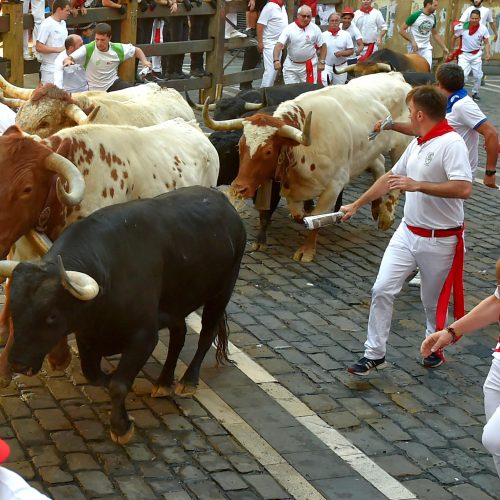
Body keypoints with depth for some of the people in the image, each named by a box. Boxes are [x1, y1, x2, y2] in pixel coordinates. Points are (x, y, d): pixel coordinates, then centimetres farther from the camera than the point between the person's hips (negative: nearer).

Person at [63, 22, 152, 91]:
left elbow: (137, 50, 12)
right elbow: (68, 59, -25)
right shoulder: (88, 49, -15)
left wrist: (144, 61, -5)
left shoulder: (117, 49, -4)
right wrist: (67, 61, -49)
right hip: (95, 90, -2)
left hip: (113, 84, 3)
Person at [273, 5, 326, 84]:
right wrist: (276, 60, -31)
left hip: (309, 66, 0)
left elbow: (323, 46, 6)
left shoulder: (315, 29, -3)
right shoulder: (289, 29, -7)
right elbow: (279, 45, -16)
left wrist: (321, 62, -1)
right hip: (291, 65, 0)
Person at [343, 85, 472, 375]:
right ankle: (375, 355, 9)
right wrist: (356, 205, 25)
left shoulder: (451, 143, -20)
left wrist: (418, 185, -29)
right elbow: (390, 178, 21)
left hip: (439, 240, -7)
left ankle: (435, 347, 37)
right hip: (408, 232, 7)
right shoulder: (417, 144, 8)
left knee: (433, 301, 12)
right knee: (382, 290, 1)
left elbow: (464, 189, -32)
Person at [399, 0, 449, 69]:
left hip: (426, 47, 5)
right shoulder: (415, 15, -14)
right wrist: (412, 41, -20)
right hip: (414, 47, -5)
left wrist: (444, 48, 13)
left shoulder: (433, 17, 3)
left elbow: (435, 34, 18)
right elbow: (402, 30, -11)